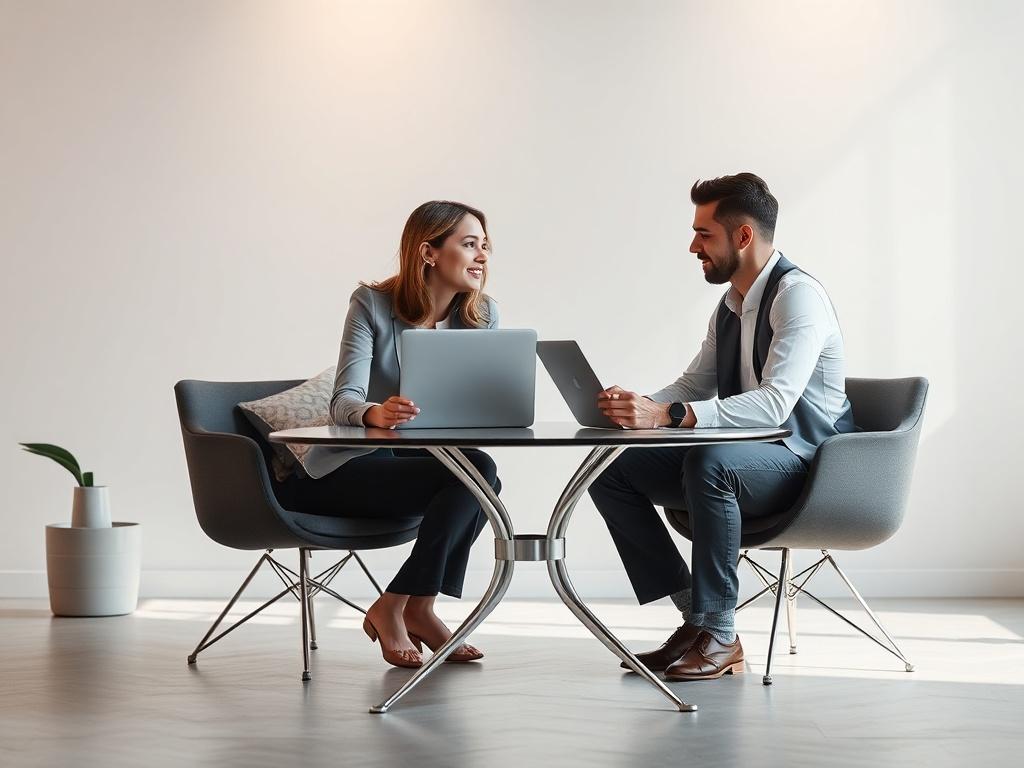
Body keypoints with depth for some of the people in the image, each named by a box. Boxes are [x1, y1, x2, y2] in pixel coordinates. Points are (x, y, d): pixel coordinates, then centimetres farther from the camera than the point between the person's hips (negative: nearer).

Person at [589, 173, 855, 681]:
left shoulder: (798, 295, -17)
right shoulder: (730, 305, 12)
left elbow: (775, 402, -30)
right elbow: (694, 385, 16)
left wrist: (667, 415, -39)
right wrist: (638, 406, -7)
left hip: (806, 463, -9)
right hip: (744, 459, 9)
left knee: (709, 461, -38)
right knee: (610, 473, -4)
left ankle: (720, 637, -26)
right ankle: (695, 616, -4)